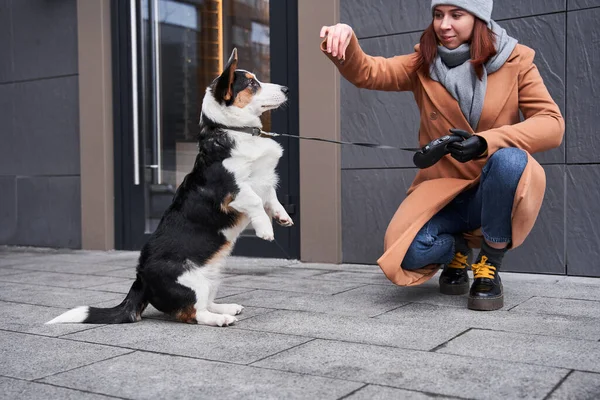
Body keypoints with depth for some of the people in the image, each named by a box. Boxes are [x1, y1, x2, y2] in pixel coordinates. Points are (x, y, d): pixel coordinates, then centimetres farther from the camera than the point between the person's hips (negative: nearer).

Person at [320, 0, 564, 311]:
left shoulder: (515, 61, -5)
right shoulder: (423, 64, 1)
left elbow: (552, 124, -12)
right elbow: (365, 72, -11)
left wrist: (486, 142, -29)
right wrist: (344, 43, -35)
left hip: (496, 191, -1)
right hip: (442, 188, 2)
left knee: (510, 160, -36)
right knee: (405, 253, -24)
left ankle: (489, 267, -12)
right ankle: (457, 250, 14)